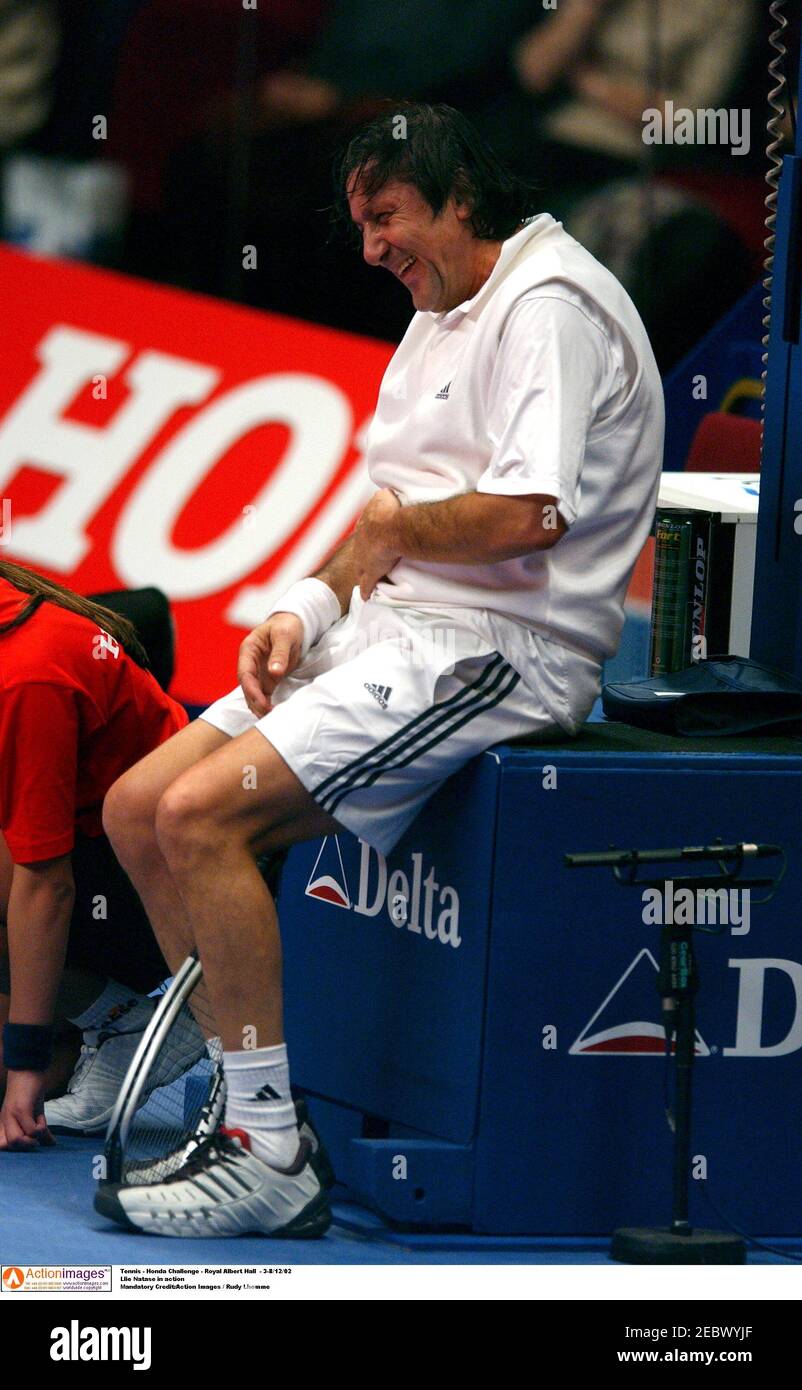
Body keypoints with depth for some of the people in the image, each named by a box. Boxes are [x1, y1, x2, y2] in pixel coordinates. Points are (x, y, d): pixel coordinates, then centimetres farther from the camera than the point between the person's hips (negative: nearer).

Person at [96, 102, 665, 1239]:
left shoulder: (549, 304, -12)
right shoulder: (443, 318, 21)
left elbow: (528, 515, -25)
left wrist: (392, 526, -8)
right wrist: (308, 609, 4)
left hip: (495, 651, -10)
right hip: (393, 634, 10)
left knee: (202, 815, -23)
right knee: (138, 810, 2)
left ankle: (271, 1160, -20)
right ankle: (248, 1104, 3)